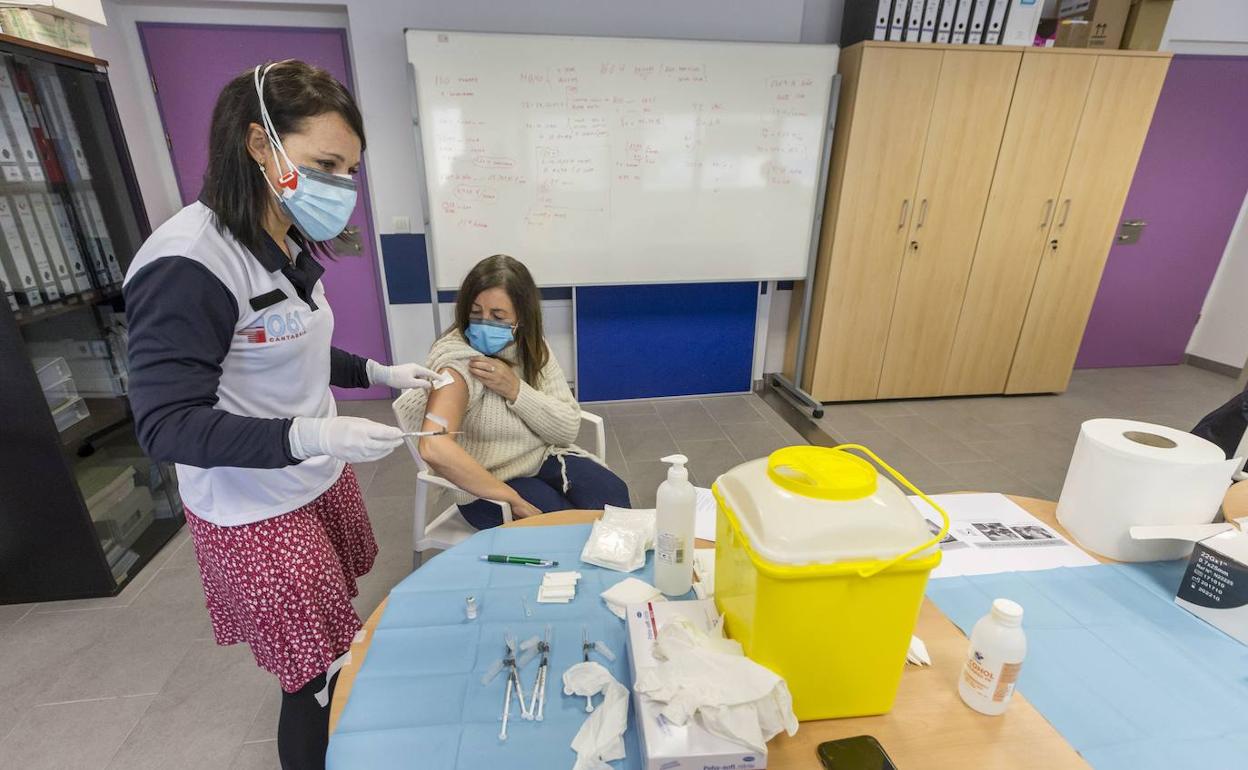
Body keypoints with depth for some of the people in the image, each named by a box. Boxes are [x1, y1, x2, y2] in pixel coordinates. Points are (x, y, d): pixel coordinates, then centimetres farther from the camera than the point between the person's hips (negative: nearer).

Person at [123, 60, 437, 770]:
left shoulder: (289, 246, 3)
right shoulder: (188, 264, -23)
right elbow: (166, 425, -22)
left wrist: (378, 373, 5)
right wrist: (307, 436, -35)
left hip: (321, 480, 8)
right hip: (256, 512, -8)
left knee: (334, 640, 24)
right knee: (321, 679, 5)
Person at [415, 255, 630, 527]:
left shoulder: (534, 349, -4)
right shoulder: (458, 361, -22)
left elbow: (568, 430, -8)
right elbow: (434, 449, -38)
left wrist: (515, 389, -23)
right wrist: (512, 499, -32)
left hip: (543, 457, 5)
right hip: (489, 485, -5)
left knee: (612, 495, -18)